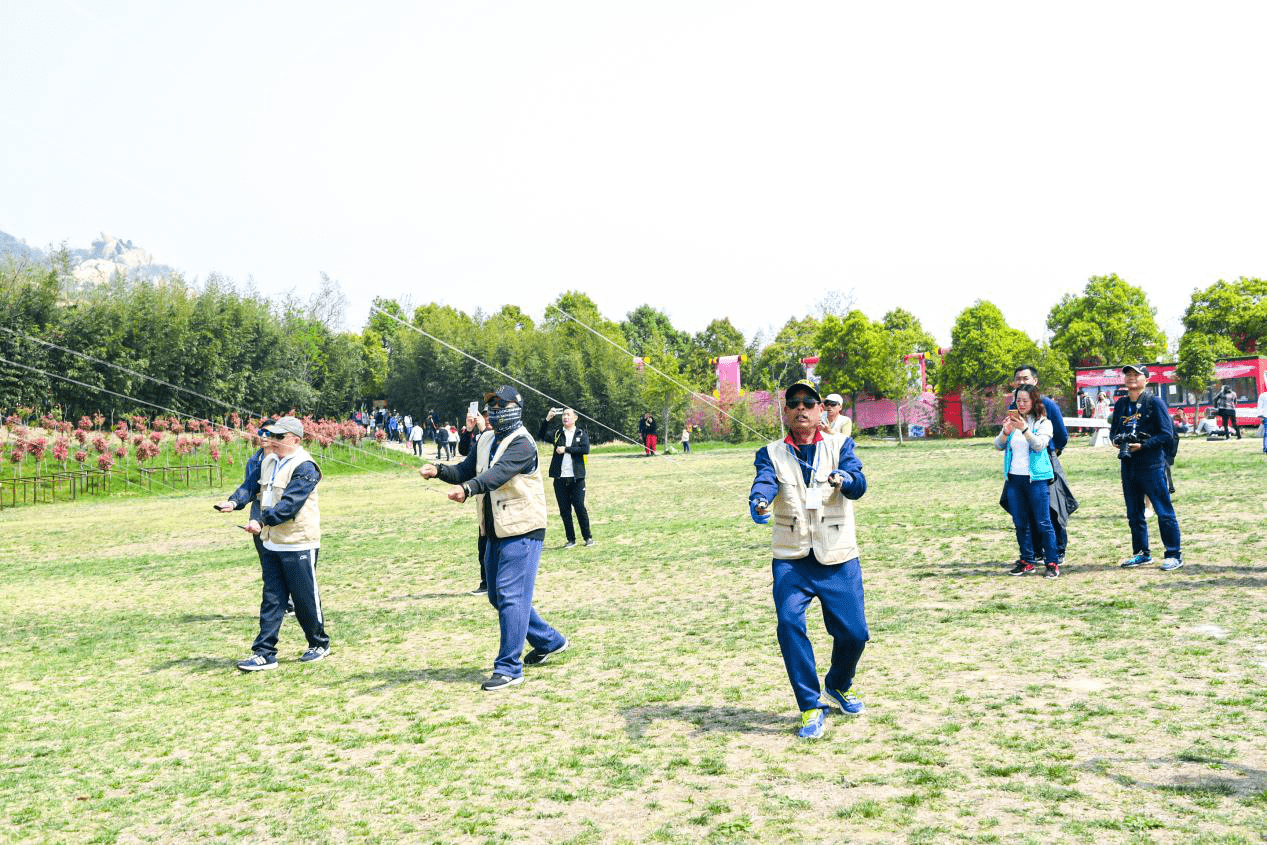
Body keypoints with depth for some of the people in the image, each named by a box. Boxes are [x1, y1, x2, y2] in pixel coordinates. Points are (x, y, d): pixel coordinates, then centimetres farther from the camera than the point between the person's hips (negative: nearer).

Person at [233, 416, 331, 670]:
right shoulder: (268, 462, 12)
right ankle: (264, 653, 7)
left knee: (305, 597, 3)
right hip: (271, 543, 8)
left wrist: (262, 522, -27)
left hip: (299, 545, -7)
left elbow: (290, 504, -24)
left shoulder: (304, 467, -15)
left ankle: (319, 644, 22)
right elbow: (257, 488, 26)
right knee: (271, 600, 6)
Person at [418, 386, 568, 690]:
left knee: (510, 596, -12)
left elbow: (499, 473, -31)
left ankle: (509, 668, -6)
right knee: (498, 597, 16)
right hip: (495, 532, 9)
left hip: (522, 531, -9)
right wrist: (439, 470, -11)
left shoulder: (522, 443, -15)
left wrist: (467, 488, -47)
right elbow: (466, 470, 9)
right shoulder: (485, 442, 14)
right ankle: (549, 641, 32)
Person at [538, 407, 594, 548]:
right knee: (564, 510, 5)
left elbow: (585, 449, -11)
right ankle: (571, 539, 13)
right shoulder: (557, 433, 11)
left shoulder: (581, 434, 6)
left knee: (580, 507, -3)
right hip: (560, 478, 2)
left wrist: (566, 449, -12)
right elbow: (541, 435, -6)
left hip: (577, 478, -2)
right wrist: (547, 419, -17)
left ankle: (587, 537, 9)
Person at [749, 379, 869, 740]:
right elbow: (764, 480, -16)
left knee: (854, 632, -1)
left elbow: (859, 485, -13)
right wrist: (759, 502, -40)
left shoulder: (840, 446, 5)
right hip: (791, 560, 0)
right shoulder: (772, 453, 5)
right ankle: (811, 707, -4)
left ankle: (839, 684, 33)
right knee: (789, 622, -20)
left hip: (838, 560, 1)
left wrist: (843, 479, -37)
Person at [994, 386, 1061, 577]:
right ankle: (1027, 561, 18)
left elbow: (1039, 445, -15)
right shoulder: (1012, 421, 12)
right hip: (1014, 478, 5)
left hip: (1035, 478, -5)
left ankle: (1052, 563, 0)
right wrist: (1006, 432, -14)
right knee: (1020, 523, 9)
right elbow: (998, 446, 5)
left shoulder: (1043, 423, 0)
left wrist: (1024, 429, -28)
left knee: (1043, 522, -5)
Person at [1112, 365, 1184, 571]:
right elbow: (1113, 429, 20)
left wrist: (1143, 445, -19)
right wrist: (1116, 440, -3)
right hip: (1128, 465, 6)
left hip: (1152, 465, -6)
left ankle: (1174, 555, 5)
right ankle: (1142, 553, 25)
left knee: (1164, 512, -3)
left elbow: (1167, 435, -10)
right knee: (1134, 514, 13)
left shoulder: (1154, 403, -7)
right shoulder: (1120, 404, 11)